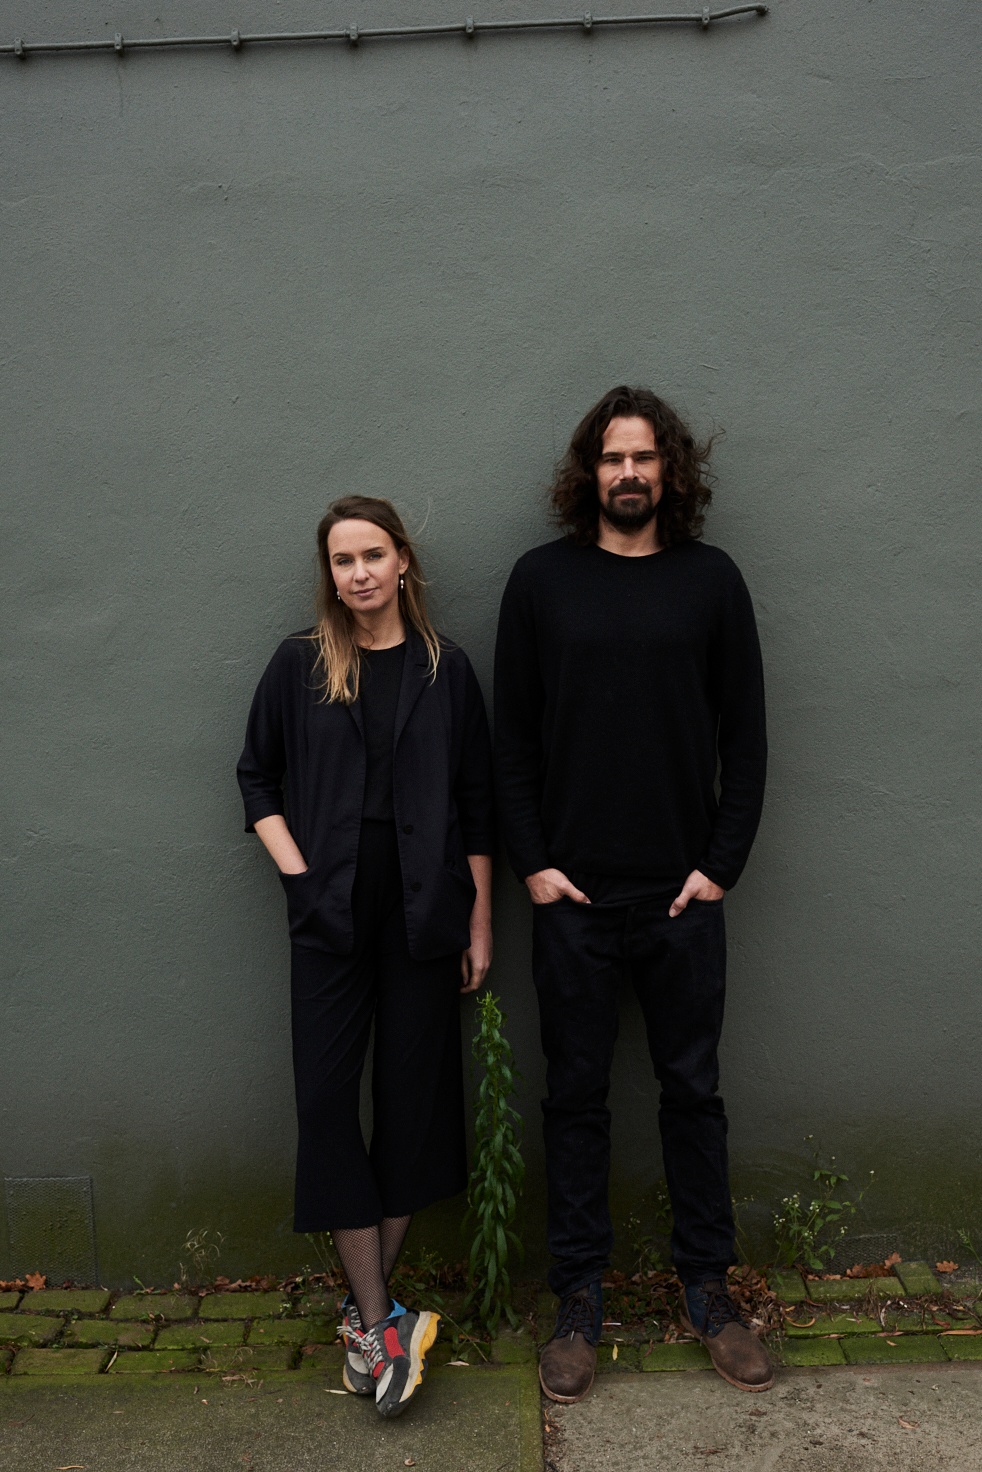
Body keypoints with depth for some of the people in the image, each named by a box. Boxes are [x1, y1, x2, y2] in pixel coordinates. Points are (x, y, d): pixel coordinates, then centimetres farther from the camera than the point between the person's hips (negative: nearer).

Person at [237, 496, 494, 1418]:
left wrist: (480, 922, 1)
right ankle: (378, 1318, 10)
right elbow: (258, 778, 9)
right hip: (330, 918, 0)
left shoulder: (443, 668, 2)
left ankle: (366, 1307, 23)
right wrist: (296, 870, -4)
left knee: (413, 1096, 5)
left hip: (422, 917, 0)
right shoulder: (299, 665, 3)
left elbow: (476, 804, 4)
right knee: (327, 1099, -3)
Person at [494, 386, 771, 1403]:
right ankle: (579, 1298, 25)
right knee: (576, 1096, 9)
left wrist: (722, 863, -3)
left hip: (684, 896, 1)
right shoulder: (541, 580, 3)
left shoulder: (712, 581, 4)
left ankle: (706, 1288, 29)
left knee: (693, 1089, 12)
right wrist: (531, 861, -4)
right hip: (572, 896, 0)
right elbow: (511, 738, 2)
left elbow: (745, 736, 4)